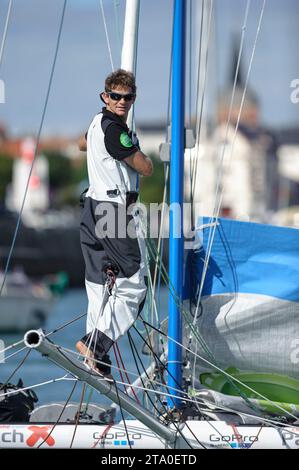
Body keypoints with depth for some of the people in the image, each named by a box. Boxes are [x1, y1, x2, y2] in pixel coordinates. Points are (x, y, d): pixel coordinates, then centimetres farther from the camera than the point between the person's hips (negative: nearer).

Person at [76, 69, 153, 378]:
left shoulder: (98, 122, 15)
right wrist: (140, 152, 12)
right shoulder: (114, 129, -16)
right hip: (116, 210, -10)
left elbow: (83, 144, 40)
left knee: (100, 286, 10)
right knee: (134, 285, -7)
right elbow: (145, 169, -10)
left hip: (94, 209, 10)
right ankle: (96, 342, -18)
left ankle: (98, 360, 11)